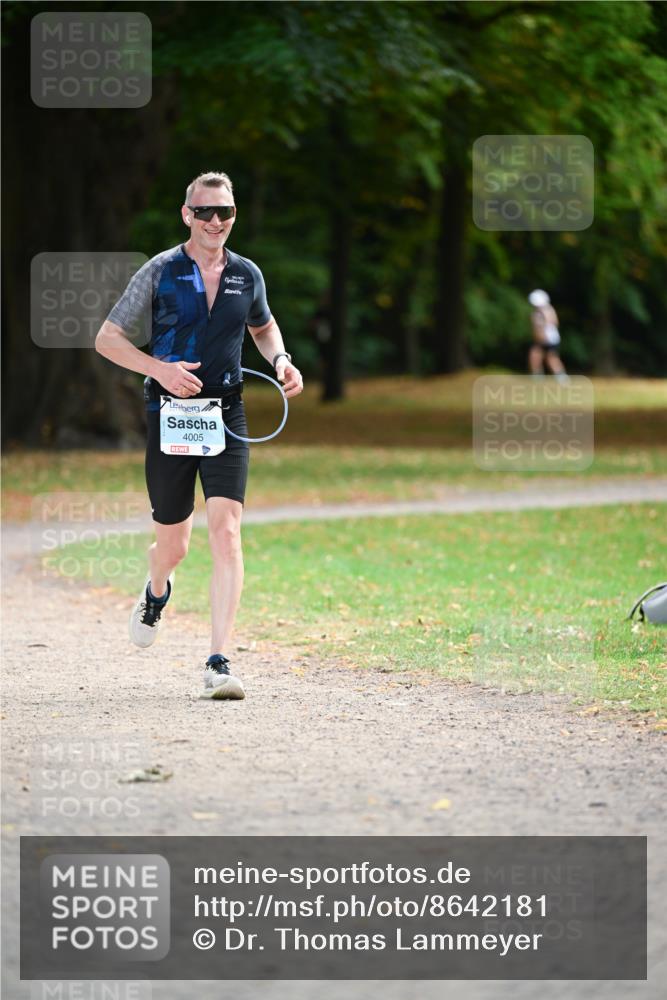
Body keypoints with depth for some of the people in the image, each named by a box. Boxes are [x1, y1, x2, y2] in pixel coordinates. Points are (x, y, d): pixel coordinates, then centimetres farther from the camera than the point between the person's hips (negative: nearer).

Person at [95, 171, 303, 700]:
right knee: (173, 544, 10)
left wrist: (281, 360, 5)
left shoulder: (247, 275, 6)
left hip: (226, 416, 1)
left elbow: (263, 326, 27)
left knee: (226, 533, -16)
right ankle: (157, 593, 49)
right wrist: (159, 368, -16)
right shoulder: (160, 272, -3)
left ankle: (219, 663, -17)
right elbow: (107, 338, 0)